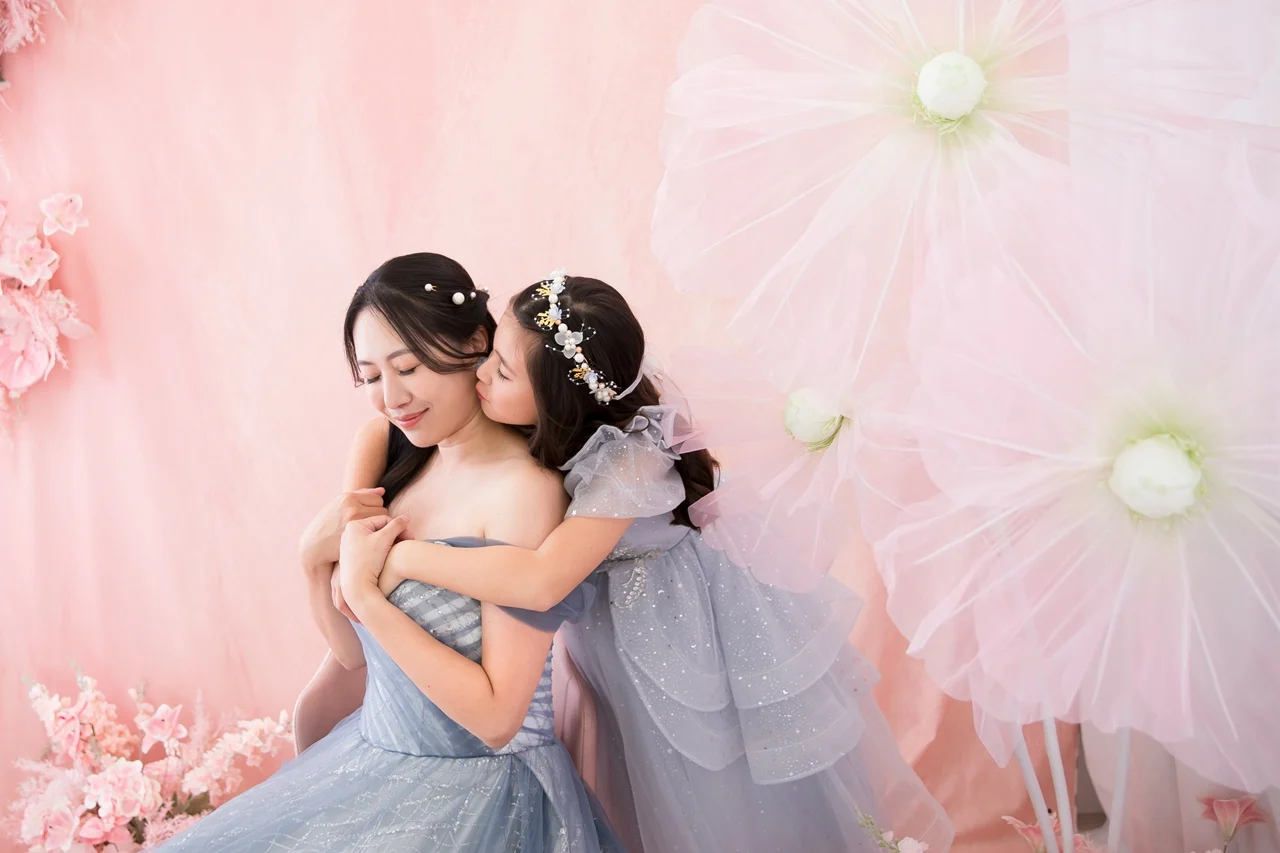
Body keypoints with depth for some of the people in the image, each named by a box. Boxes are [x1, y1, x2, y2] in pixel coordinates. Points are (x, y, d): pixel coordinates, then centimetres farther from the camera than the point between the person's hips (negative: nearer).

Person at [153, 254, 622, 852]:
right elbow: (354, 653, 10)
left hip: (479, 791, -7)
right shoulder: (408, 465, 4)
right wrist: (317, 561, -9)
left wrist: (364, 592, -21)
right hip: (372, 757, 7)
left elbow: (496, 717, -21)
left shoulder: (524, 489, -20)